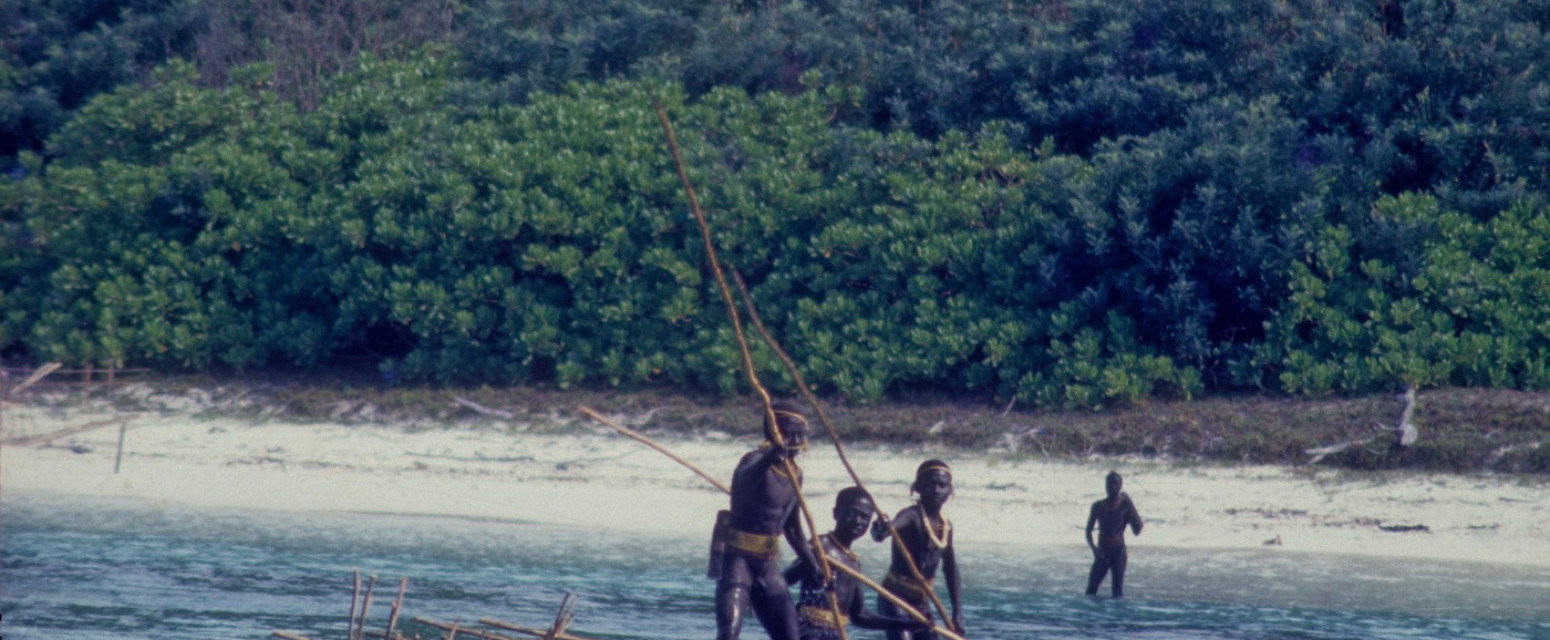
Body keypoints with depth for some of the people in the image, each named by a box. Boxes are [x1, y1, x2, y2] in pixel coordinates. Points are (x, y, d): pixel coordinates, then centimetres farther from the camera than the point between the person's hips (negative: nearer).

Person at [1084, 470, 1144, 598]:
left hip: (1119, 552, -3)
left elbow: (1137, 531, -6)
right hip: (1102, 553, 3)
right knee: (1091, 591, -3)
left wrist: (1130, 505, -11)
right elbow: (1089, 530, 12)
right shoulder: (1098, 506, 7)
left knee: (1118, 592, -7)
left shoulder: (1125, 506, 0)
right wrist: (1093, 548, -6)